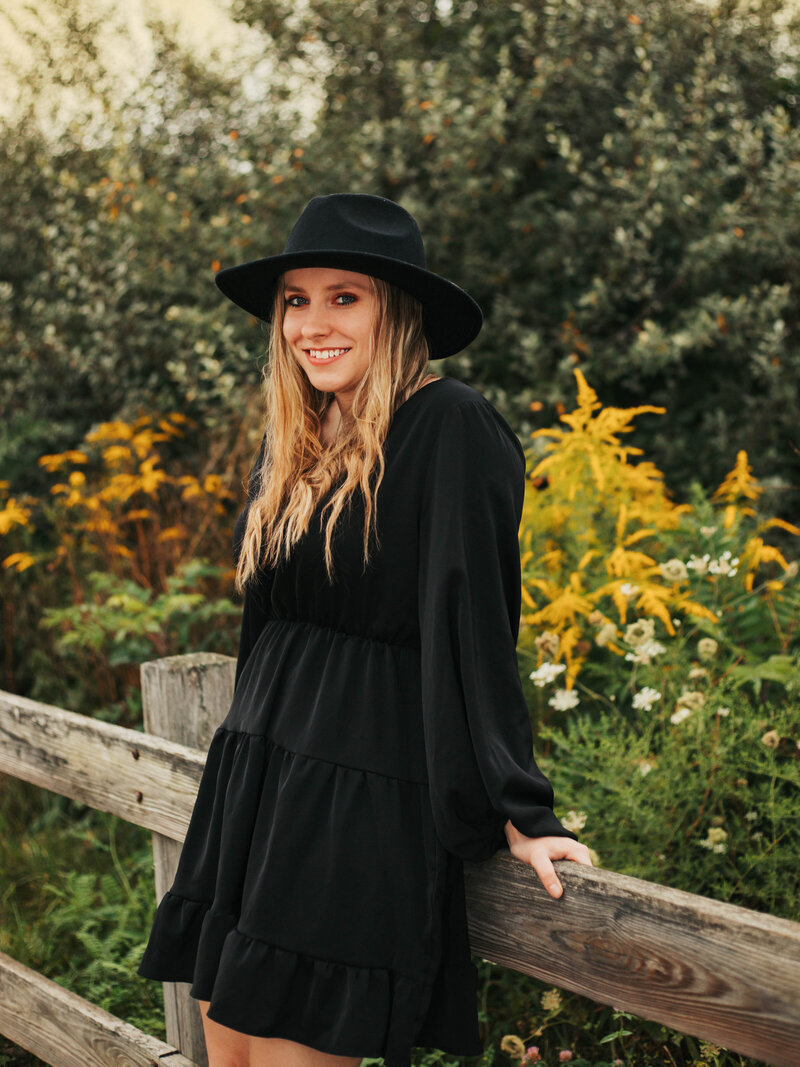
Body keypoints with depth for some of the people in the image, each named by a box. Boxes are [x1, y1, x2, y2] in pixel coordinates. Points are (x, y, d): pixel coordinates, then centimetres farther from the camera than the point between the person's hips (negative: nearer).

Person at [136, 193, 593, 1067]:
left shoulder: (450, 429, -10)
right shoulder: (291, 446, 12)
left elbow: (473, 619, -15)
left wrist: (516, 808, -17)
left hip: (367, 796, -8)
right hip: (249, 787, 8)